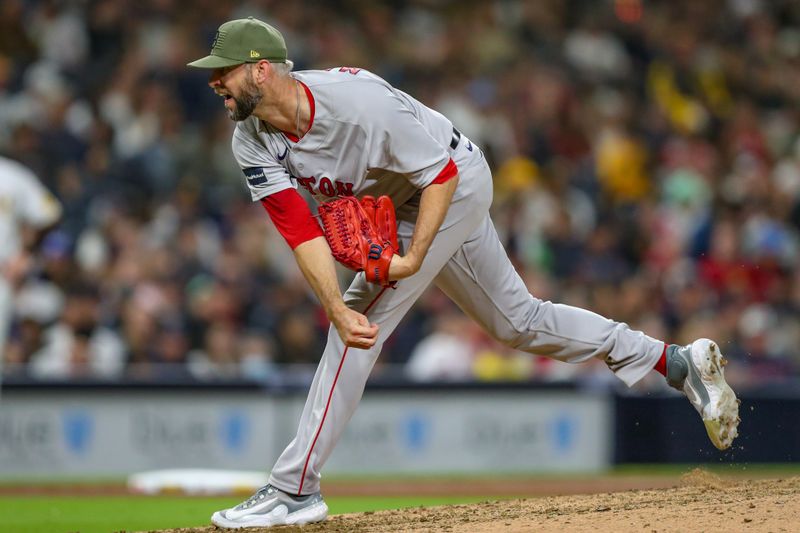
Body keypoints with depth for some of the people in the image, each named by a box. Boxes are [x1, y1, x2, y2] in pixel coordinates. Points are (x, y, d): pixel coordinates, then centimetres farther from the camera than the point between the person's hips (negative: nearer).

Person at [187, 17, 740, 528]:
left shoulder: (356, 100, -35)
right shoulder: (253, 144, -15)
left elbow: (441, 173, -26)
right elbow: (302, 231, -22)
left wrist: (413, 259, -32)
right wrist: (336, 308, -36)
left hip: (457, 183, -8)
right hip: (399, 206, 8)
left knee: (362, 322, -17)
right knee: (518, 321, 16)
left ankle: (295, 489, -13)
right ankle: (679, 362, 27)